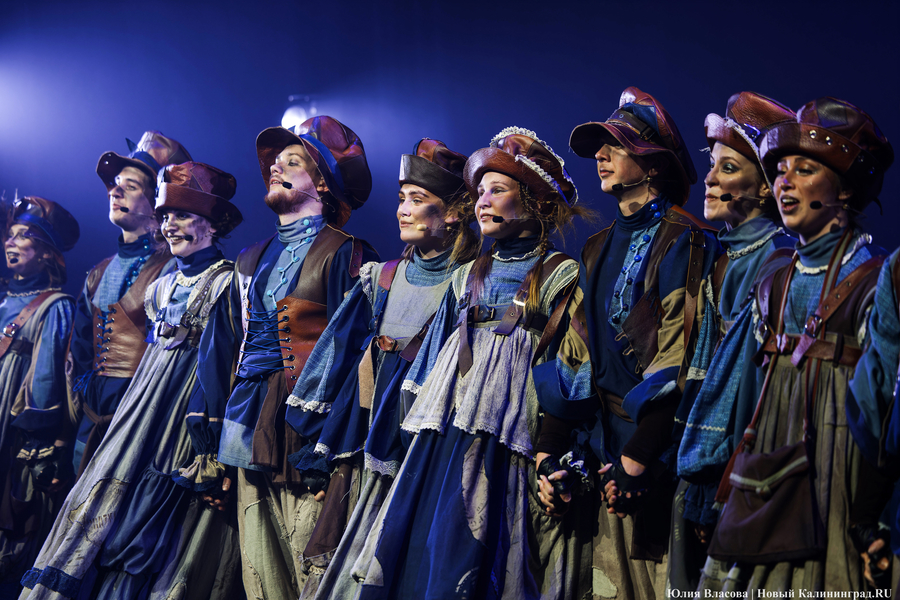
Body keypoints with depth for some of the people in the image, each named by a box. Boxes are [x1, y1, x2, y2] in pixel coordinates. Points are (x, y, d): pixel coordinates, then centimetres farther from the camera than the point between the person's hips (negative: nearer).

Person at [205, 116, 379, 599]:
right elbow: (225, 352, 18)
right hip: (250, 433, 7)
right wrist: (214, 452, 14)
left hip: (306, 432, -6)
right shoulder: (251, 261, 20)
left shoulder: (344, 255, -2)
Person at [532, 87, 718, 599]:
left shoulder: (681, 242, -8)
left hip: (655, 446, -7)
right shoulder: (600, 248, 15)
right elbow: (574, 357, 13)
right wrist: (548, 453, 6)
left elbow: (677, 362, -15)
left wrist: (635, 459, -18)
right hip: (600, 444, 7)